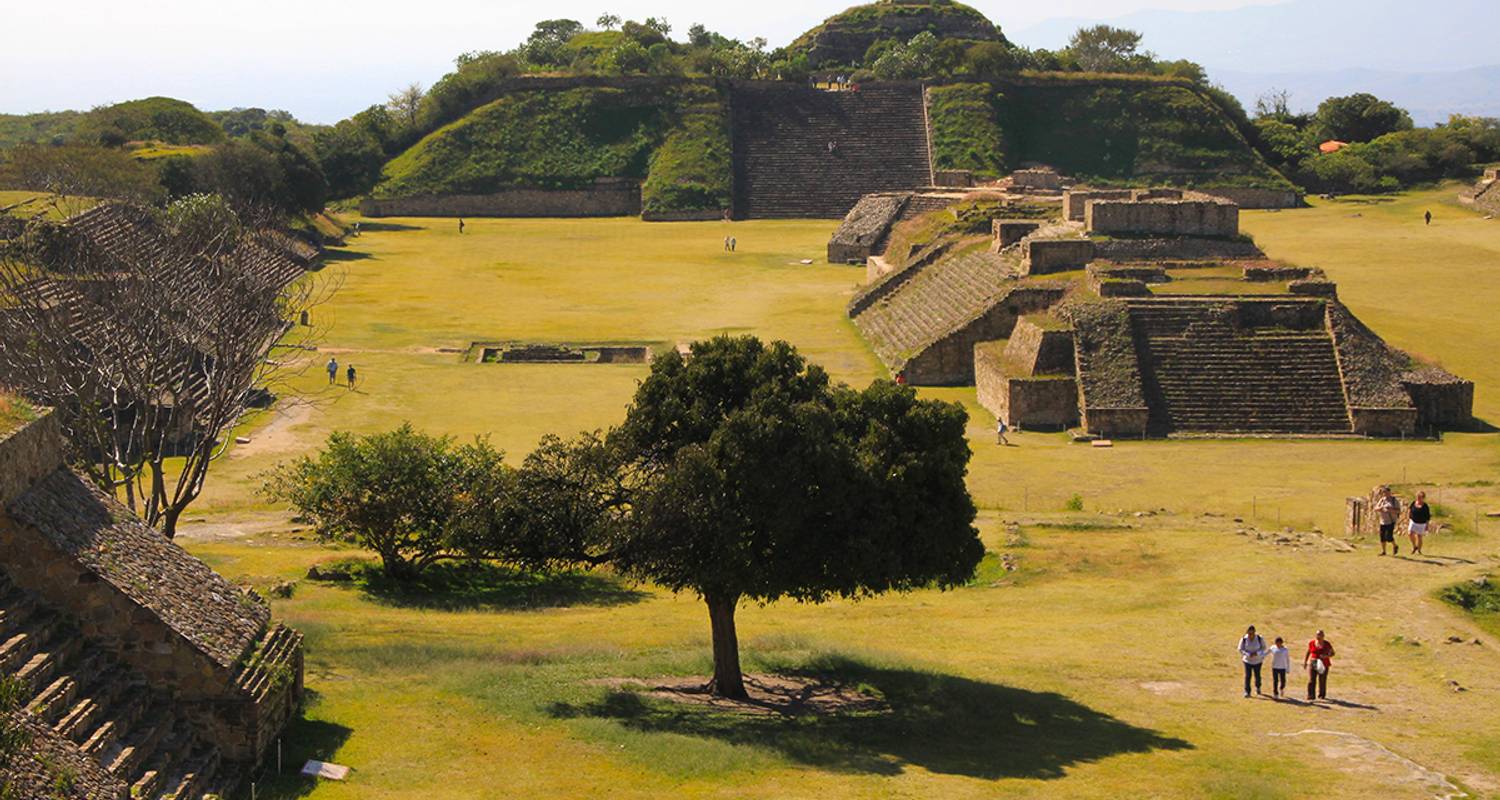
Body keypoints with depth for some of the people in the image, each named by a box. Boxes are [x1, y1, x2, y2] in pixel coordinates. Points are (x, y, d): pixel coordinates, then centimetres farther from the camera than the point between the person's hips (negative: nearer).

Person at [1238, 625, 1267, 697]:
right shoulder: (1244, 639, -14)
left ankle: (1257, 687, 39)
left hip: (1257, 660, 0)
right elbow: (1240, 649, -8)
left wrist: (1257, 653, -21)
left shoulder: (1259, 638, -15)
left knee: (1257, 675, 8)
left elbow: (1263, 647, -4)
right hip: (1247, 660, 0)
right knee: (1248, 676, -9)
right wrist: (1248, 654, -23)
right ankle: (1247, 692, -1)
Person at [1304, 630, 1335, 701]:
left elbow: (1332, 653, 1)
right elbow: (1308, 652, 12)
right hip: (1312, 663, 1)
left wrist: (1326, 656, -19)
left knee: (1322, 681, 7)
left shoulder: (1327, 644, -5)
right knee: (1311, 681, -9)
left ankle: (1321, 695, 27)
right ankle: (1311, 697, -10)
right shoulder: (1311, 643, 1)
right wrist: (1305, 662, 13)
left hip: (1323, 665, -1)